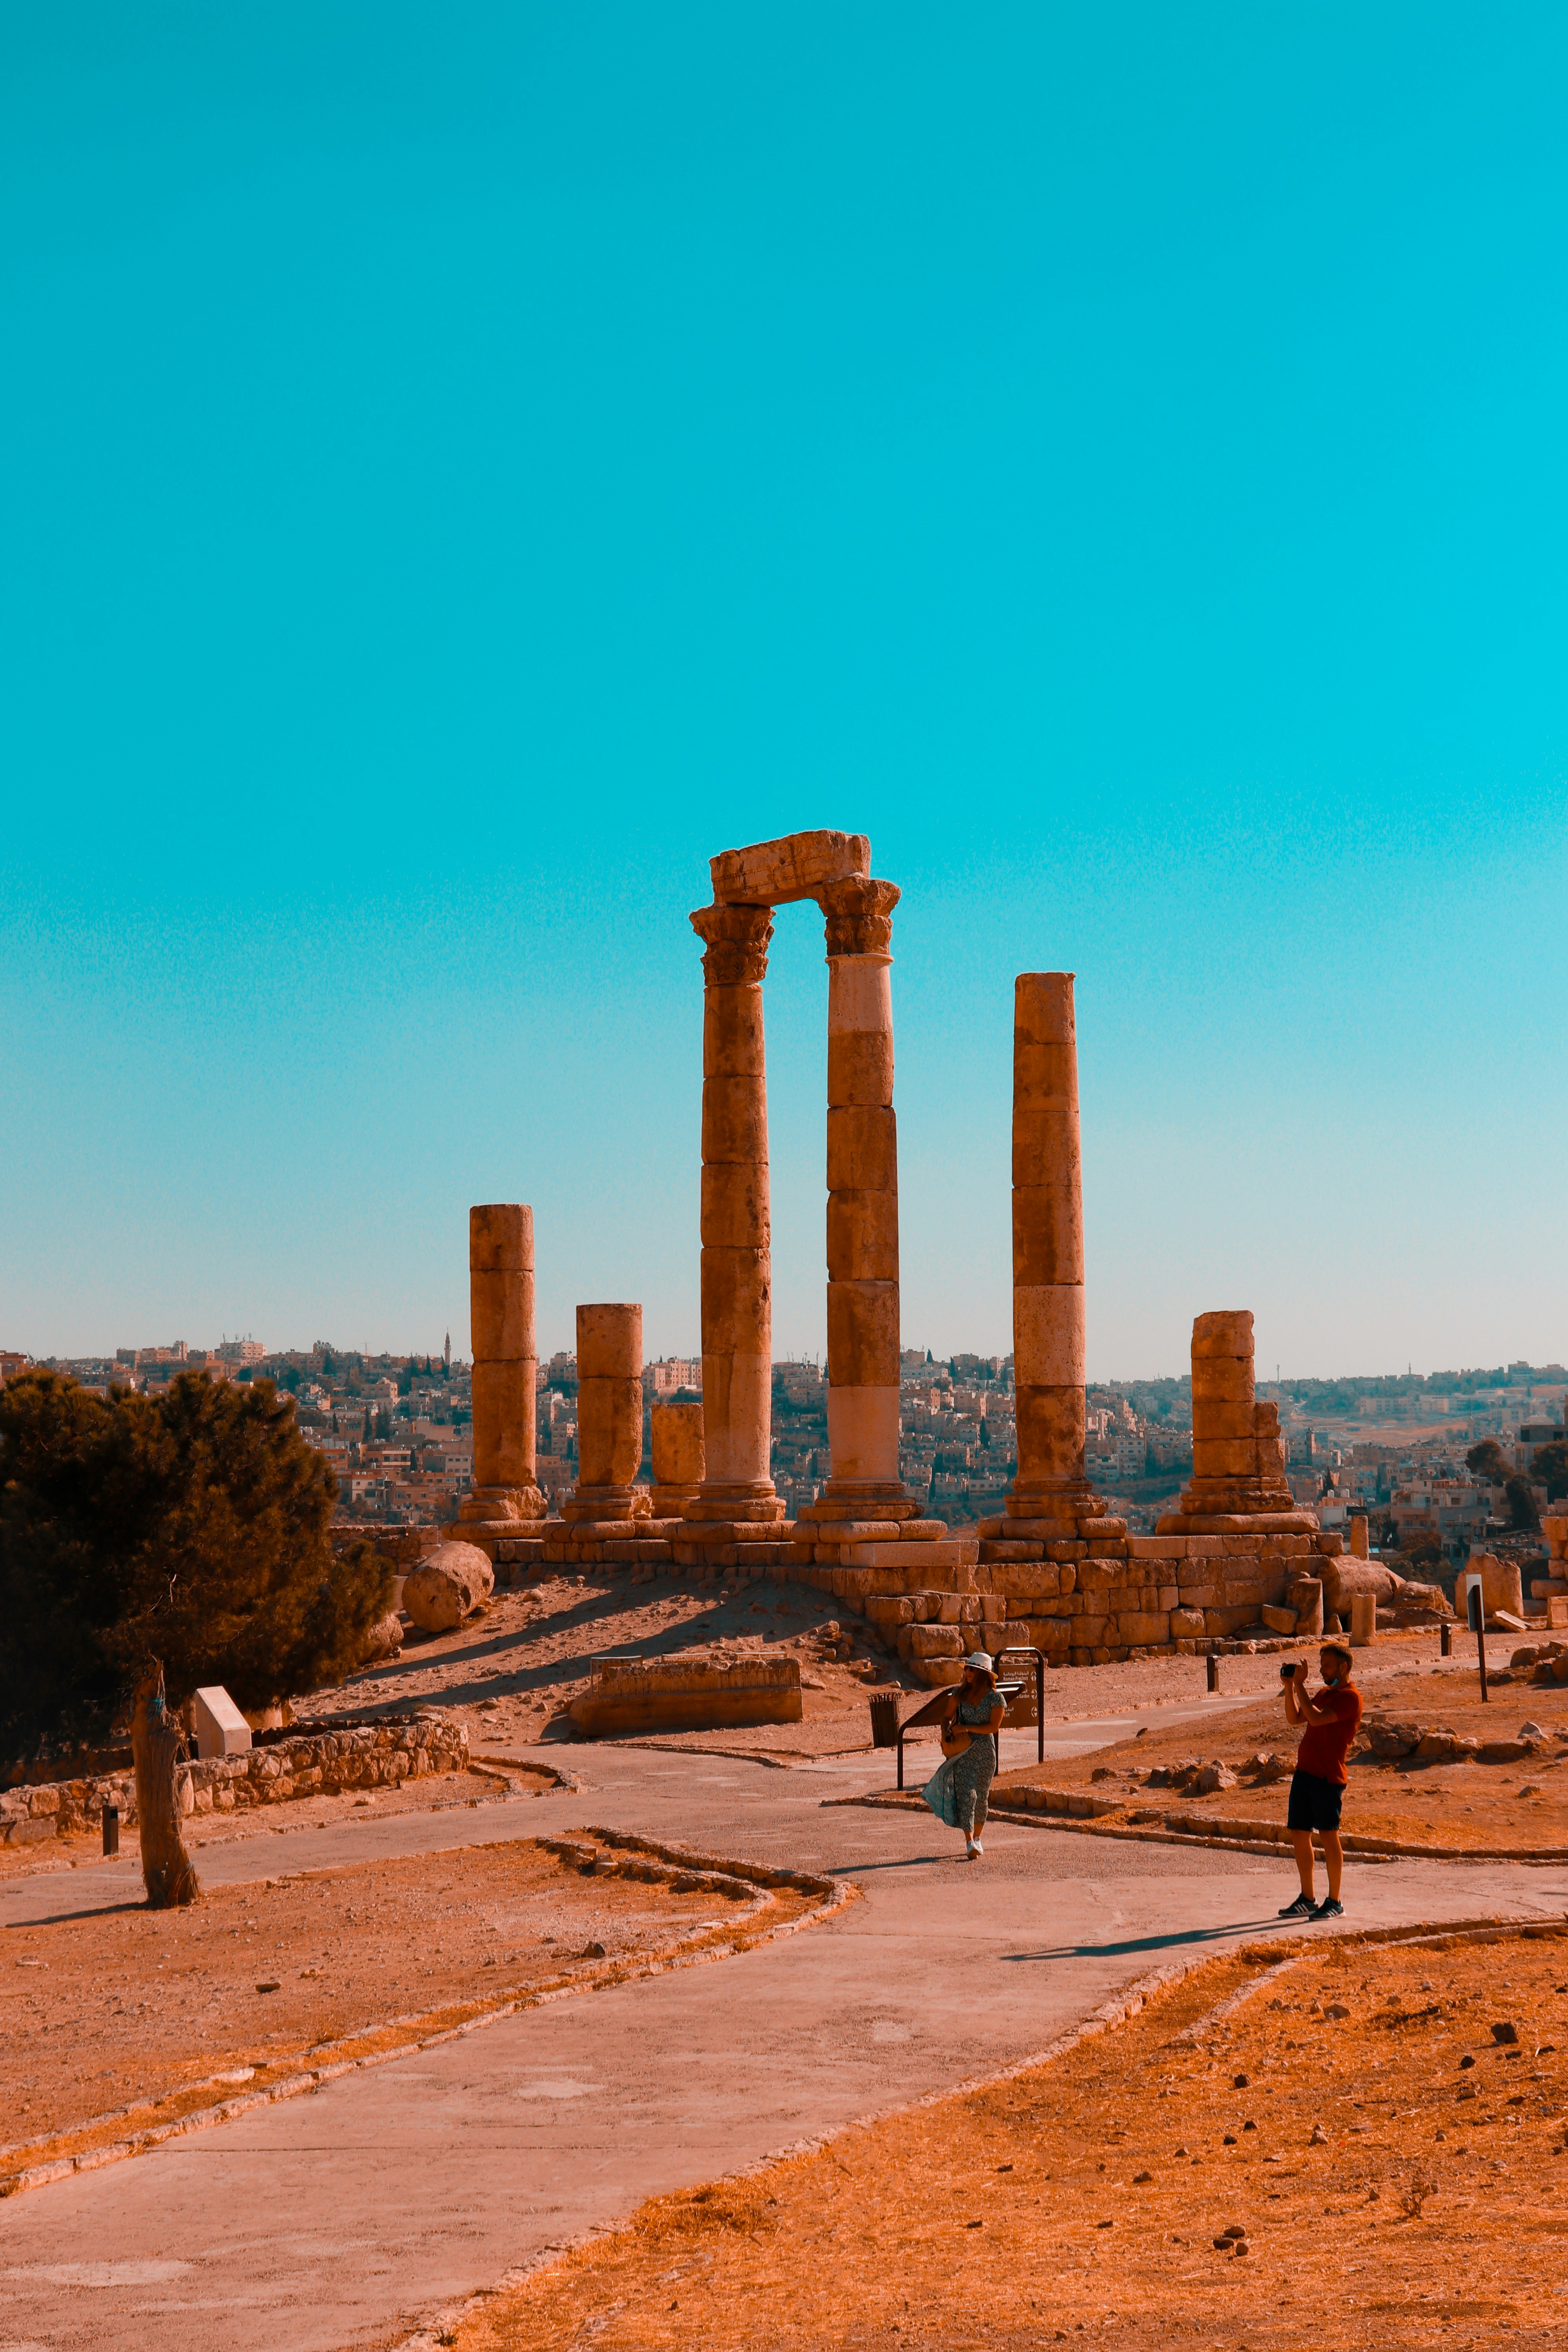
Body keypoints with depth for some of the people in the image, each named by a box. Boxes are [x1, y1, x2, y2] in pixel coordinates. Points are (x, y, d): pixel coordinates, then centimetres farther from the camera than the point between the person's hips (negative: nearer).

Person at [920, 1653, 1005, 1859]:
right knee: (966, 1794, -10)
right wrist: (946, 1734, -5)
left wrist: (967, 1728, -15)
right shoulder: (962, 1693, 6)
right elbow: (947, 1717, 14)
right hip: (962, 1749, 2)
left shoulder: (995, 1698, -4)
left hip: (985, 1751, -2)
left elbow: (994, 1727, -11)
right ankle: (970, 1844, -16)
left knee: (980, 1796, 6)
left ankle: (977, 1839, 23)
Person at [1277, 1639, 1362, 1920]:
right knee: (1299, 1834, 8)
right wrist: (1290, 1687, 8)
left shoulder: (1350, 1697, -9)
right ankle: (1307, 1900, 15)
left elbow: (1317, 1719, -20)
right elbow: (1294, 1718, 19)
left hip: (1328, 1776, -9)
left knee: (1328, 1835, -5)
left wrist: (1300, 1685, -15)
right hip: (1305, 1771, 9)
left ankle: (1335, 1903, 2)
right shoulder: (1325, 1693, 21)